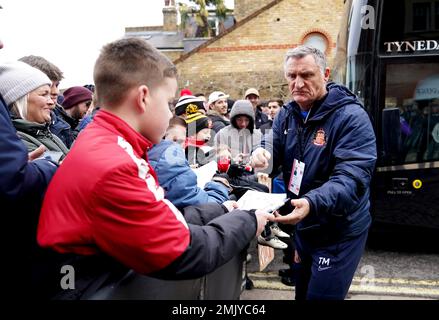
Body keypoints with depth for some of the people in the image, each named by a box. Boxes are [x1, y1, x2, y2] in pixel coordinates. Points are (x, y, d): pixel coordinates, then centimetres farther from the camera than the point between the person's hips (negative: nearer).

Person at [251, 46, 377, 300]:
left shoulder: (351, 117, -22)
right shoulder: (287, 114, 1)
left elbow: (351, 179, -32)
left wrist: (312, 203, -49)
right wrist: (262, 153, -21)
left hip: (339, 232, -7)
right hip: (303, 226, 7)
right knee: (302, 293, 24)